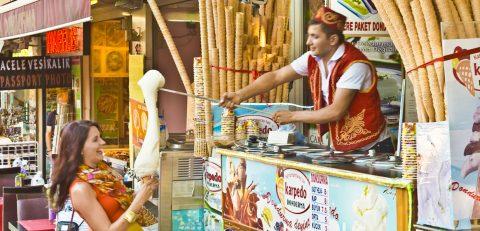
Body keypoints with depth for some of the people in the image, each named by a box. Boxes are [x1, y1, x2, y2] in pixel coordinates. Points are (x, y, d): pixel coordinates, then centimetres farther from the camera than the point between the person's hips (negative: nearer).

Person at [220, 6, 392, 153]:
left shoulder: (355, 65, -21)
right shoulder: (312, 59, 0)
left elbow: (336, 111, -24)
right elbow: (276, 77, -1)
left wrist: (293, 116, -18)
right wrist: (240, 95, -13)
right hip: (339, 147, 6)